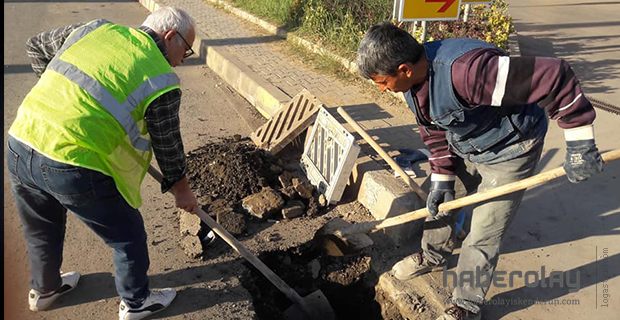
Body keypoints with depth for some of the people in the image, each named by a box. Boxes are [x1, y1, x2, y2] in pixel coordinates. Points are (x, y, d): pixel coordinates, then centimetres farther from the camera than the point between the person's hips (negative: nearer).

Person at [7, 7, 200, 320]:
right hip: (74, 167, -7)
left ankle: (43, 290, 56)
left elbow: (36, 46, 24)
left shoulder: (95, 28, 11)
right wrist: (181, 189, 22)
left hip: (19, 146, 7)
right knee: (128, 235, 17)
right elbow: (168, 145, 6)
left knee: (41, 230, 31)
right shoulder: (162, 82, -4)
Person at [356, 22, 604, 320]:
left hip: (508, 151, -7)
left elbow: (553, 75, -40)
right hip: (463, 145, 8)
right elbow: (433, 130, 1)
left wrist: (579, 142, -32)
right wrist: (442, 176, -2)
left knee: (482, 239, -2)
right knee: (437, 199, 20)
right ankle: (432, 256, 47)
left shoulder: (464, 70, -42)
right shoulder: (413, 77, -13)